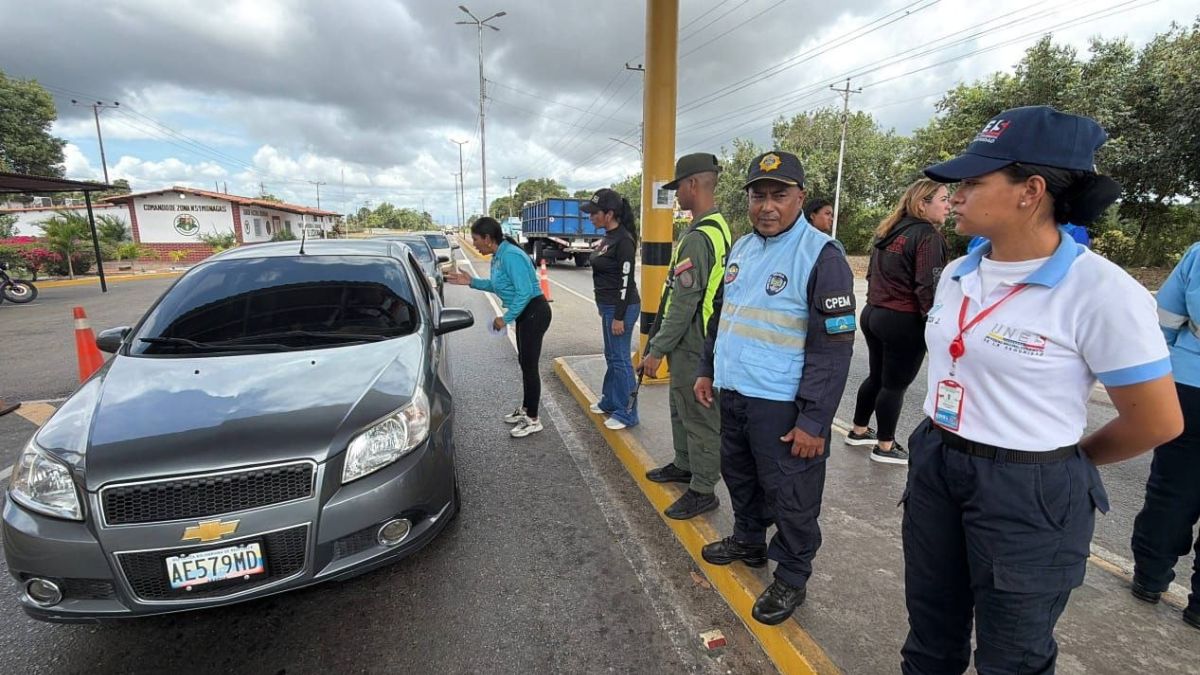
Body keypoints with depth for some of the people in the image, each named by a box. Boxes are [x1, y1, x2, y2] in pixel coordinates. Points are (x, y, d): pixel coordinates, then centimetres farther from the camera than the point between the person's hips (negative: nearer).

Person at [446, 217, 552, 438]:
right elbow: (498, 286, 20)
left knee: (529, 365, -3)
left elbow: (525, 292, -27)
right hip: (525, 314, 10)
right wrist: (472, 282, 10)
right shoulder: (498, 256, 8)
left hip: (534, 313, -10)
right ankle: (525, 408, 33)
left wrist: (506, 319, -20)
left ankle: (533, 420, 9)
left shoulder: (511, 256, -23)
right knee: (524, 362, 18)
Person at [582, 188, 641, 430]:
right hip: (608, 306, 10)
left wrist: (619, 317, -20)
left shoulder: (623, 240, -18)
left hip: (621, 308, -10)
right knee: (611, 356, 20)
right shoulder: (608, 237, 11)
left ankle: (627, 414, 10)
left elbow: (626, 281, -20)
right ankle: (610, 401, 35)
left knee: (620, 359, -1)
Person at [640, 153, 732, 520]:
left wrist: (657, 350, -18)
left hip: (692, 346, -10)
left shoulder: (698, 237, -22)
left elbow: (683, 304, -25)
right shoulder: (720, 227, 10)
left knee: (700, 417, 2)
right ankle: (684, 465, 41)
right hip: (694, 341, 10)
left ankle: (703, 491, 16)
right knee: (681, 408, 23)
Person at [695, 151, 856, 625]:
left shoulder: (822, 255, -14)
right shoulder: (741, 247, 10)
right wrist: (708, 370, 19)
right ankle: (748, 541, 46)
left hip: (781, 405, -7)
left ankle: (791, 579, 29)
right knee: (739, 476, 23)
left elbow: (834, 347, -16)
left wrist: (814, 421, -18)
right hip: (732, 394, 7)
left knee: (790, 498, 7)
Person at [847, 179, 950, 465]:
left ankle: (858, 431, 31)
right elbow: (928, 289, -18)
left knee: (876, 376, 20)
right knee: (895, 385, 4)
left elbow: (872, 274, 18)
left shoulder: (887, 232, 11)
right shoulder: (928, 236, -13)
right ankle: (885, 446, 17)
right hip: (904, 322, -8)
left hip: (873, 314, 8)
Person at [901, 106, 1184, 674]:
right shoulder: (956, 275, 1)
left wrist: (1056, 461, 3)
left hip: (1030, 494, -5)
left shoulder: (1102, 292, -18)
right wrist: (947, 448, 17)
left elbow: (1157, 422, -10)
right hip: (933, 468, 6)